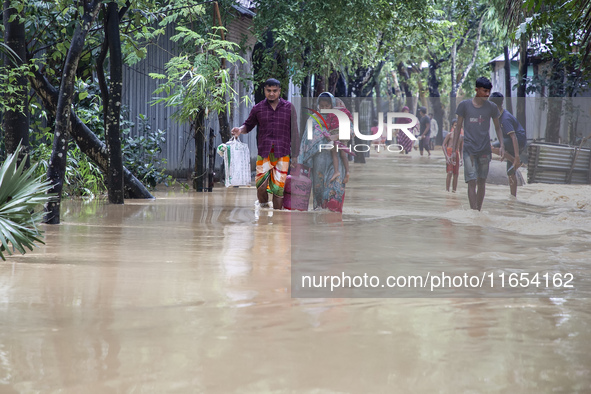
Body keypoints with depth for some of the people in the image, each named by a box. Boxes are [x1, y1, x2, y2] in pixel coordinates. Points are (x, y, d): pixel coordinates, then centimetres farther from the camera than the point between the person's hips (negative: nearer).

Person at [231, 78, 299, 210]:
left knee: (278, 188, -2)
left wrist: (295, 155, 6)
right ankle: (263, 207, 12)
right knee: (261, 184, -13)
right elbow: (248, 125, 20)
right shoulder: (258, 108, 10)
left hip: (282, 153, 0)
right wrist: (240, 130, -4)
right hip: (263, 153, 0)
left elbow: (294, 132, 10)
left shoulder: (289, 108, 8)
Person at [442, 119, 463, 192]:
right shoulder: (449, 134, 0)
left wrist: (461, 158, 16)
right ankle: (447, 190, -11)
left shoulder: (461, 136, 13)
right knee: (450, 173, -13)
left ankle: (454, 190, 9)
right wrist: (446, 156, -11)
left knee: (456, 174, 3)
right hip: (449, 153, -5)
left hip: (456, 154, 5)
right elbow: (443, 145, -3)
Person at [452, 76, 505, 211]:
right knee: (471, 181, -11)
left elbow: (497, 127, 12)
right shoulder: (464, 105, -3)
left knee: (482, 182, 8)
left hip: (485, 149, 2)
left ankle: (479, 211, 20)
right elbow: (458, 127, 4)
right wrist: (454, 149, 3)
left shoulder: (492, 107, 1)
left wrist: (502, 145, 1)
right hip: (469, 149, -2)